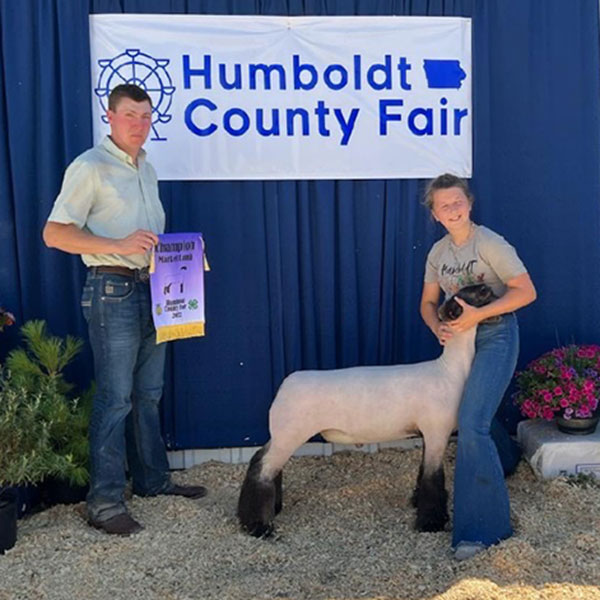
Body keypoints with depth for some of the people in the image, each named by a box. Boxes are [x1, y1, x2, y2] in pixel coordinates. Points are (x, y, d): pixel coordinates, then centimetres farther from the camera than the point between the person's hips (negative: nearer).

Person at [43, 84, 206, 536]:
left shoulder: (146, 169, 17)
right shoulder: (90, 168, -8)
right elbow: (55, 233, -14)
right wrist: (117, 245, -25)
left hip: (152, 289, 8)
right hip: (113, 291, -8)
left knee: (148, 394, 15)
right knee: (115, 399, -5)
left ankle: (152, 479, 27)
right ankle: (105, 502, 3)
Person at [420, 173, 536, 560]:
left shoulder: (490, 244, -14)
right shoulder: (438, 253, 6)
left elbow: (526, 292, -18)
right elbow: (428, 302, 14)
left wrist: (478, 314, -24)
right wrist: (438, 327, -8)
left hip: (496, 335, -7)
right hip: (462, 340, 7)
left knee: (472, 423, -18)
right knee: (479, 415, 19)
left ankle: (480, 527, -12)